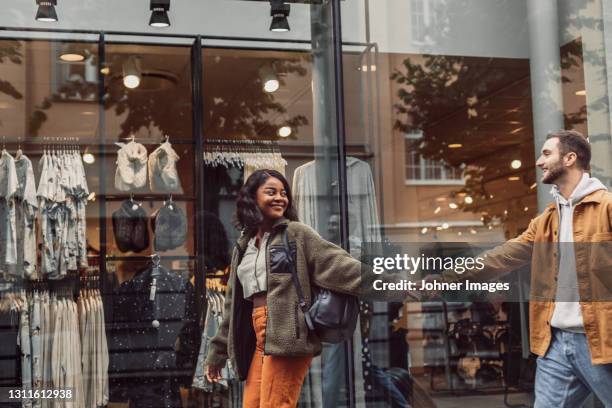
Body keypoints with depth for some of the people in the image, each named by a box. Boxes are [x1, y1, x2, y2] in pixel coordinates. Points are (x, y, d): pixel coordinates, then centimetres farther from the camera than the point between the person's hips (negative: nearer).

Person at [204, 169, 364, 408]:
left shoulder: (296, 233, 4)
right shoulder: (243, 247, 20)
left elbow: (337, 263, -6)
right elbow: (233, 306, 25)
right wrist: (218, 352, 26)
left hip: (287, 335, -6)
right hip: (259, 339, 6)